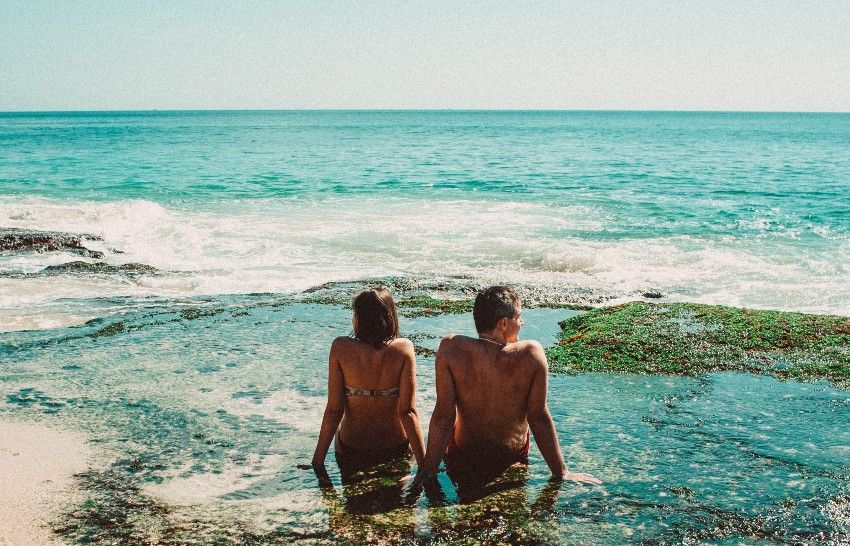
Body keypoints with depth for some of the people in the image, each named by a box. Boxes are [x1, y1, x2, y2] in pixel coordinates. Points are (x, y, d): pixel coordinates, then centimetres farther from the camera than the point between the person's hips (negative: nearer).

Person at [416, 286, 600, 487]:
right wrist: (561, 473, -4)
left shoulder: (452, 348, -20)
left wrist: (426, 471, -12)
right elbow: (539, 416, -14)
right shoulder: (531, 354, -20)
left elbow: (443, 415, -19)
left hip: (462, 465, 0)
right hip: (512, 460, 0)